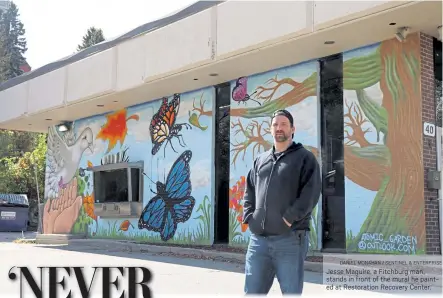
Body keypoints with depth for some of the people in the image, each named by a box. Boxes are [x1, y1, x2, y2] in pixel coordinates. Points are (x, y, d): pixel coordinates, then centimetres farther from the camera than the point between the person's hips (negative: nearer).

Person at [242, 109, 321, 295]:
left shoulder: (305, 157, 3)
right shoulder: (260, 160, 20)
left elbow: (311, 192, -9)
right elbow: (249, 192, 21)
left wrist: (289, 218, -15)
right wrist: (249, 217, 5)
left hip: (290, 238, -5)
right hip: (258, 239, 5)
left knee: (291, 292, 2)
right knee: (252, 292, 7)